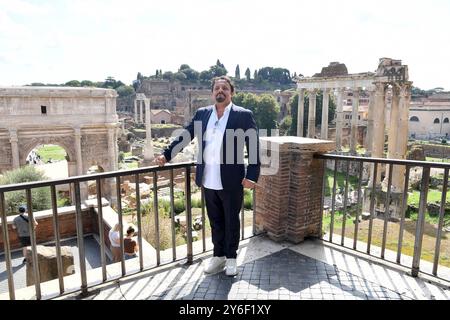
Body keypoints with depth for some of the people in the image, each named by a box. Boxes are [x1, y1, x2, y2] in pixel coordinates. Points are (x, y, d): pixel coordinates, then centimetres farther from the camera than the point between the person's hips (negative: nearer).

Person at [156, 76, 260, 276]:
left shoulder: (243, 115, -5)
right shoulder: (202, 114, 7)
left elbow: (254, 147, -7)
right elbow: (185, 136, 10)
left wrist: (252, 176, -14)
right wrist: (166, 155, 0)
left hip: (231, 181, -3)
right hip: (209, 181, 4)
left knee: (231, 221, 12)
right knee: (215, 221, 17)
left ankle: (231, 257, 31)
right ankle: (218, 256, 34)